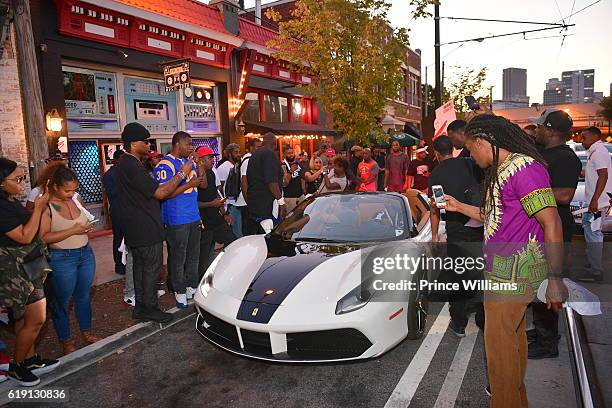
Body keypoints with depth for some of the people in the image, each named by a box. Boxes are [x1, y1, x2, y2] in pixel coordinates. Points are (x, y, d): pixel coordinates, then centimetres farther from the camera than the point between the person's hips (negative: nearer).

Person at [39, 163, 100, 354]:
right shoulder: (46, 206, -14)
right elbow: (43, 238, -20)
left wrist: (87, 226, 1)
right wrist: (72, 230, -23)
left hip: (86, 253, 6)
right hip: (62, 258, -6)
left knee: (84, 296, 17)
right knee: (62, 301, 9)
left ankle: (86, 332, 34)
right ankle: (65, 340, 26)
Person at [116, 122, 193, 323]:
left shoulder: (126, 164, 14)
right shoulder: (132, 166, -20)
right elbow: (160, 192, -23)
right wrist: (182, 173, -16)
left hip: (136, 229, 11)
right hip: (146, 230, -10)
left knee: (140, 266, 16)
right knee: (151, 268, 1)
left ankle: (140, 307, 26)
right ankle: (150, 308, 12)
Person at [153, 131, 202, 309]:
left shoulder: (189, 161, 13)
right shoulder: (165, 165, -12)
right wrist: (189, 184, -19)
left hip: (194, 217, 8)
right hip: (177, 220, -8)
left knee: (193, 255, 15)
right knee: (178, 258, 3)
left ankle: (192, 287, 28)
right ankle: (180, 292, 16)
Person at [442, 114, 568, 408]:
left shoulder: (524, 167, -18)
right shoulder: (502, 169, 13)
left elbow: (552, 223, -21)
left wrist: (555, 279, -22)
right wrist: (459, 207, 22)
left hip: (514, 270, -10)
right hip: (504, 268, 10)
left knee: (499, 341, -1)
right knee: (513, 336, 21)